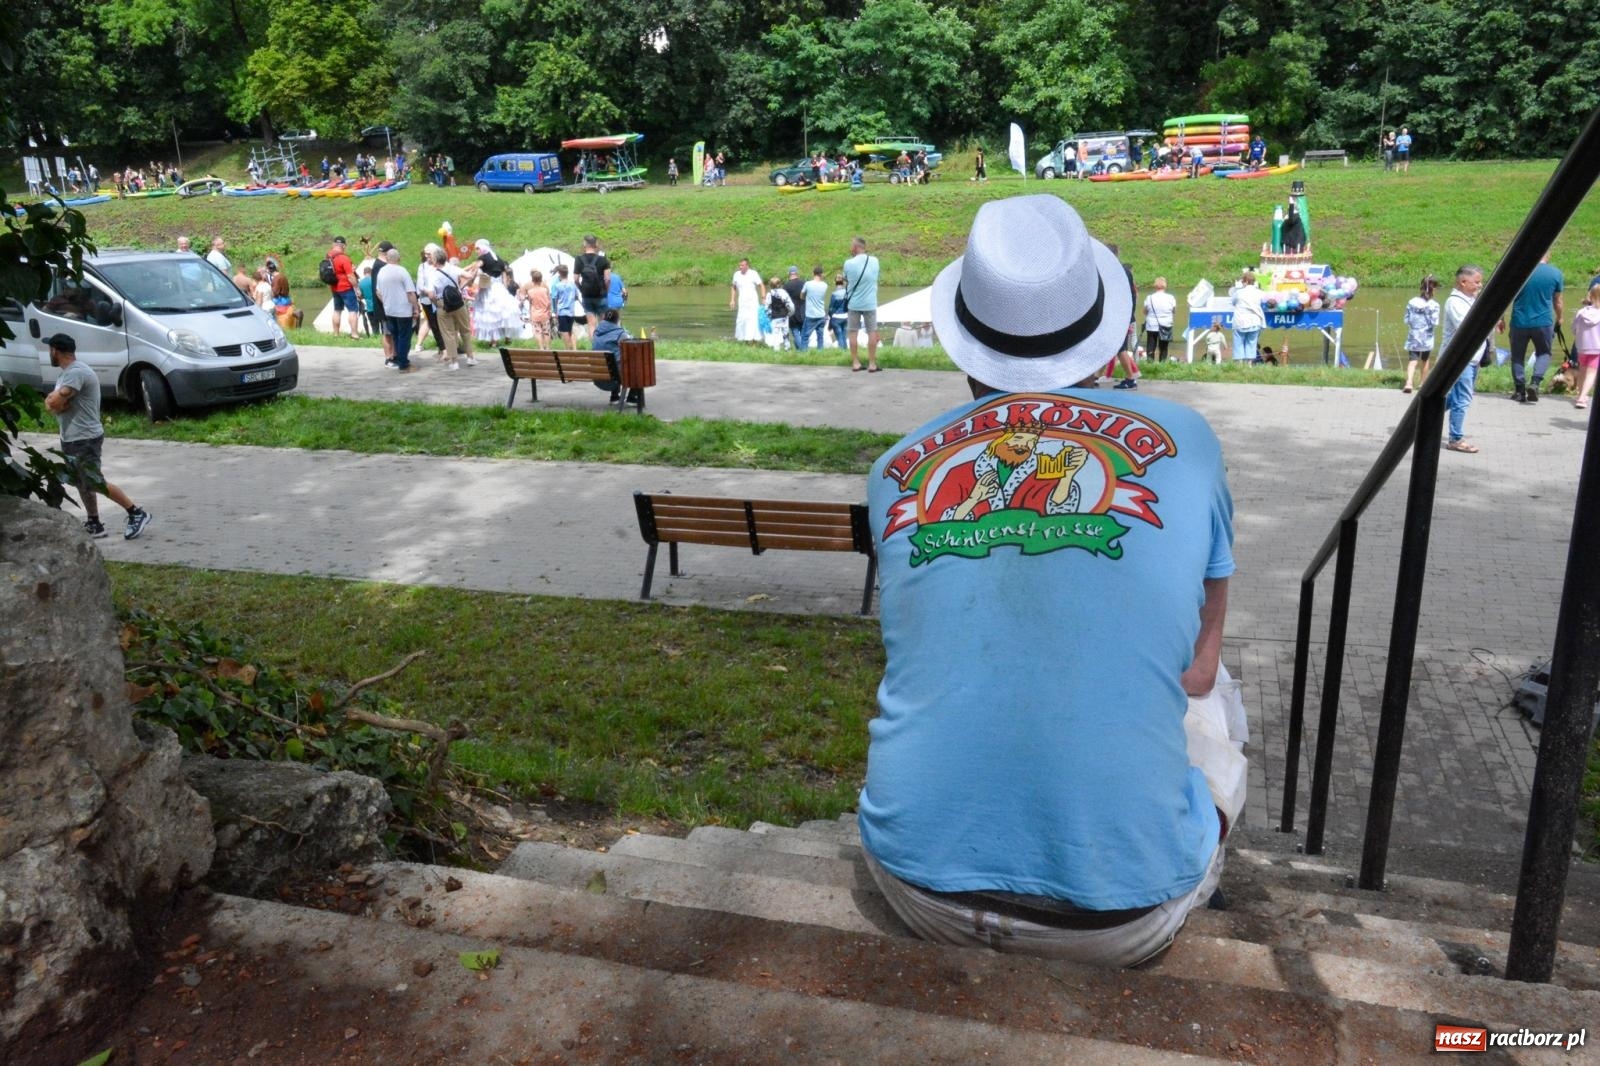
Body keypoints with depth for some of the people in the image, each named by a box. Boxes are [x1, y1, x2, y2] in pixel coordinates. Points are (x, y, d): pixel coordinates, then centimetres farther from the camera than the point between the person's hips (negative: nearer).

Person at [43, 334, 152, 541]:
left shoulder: (77, 372, -20)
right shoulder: (65, 373, 14)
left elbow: (54, 402, -27)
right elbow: (51, 402, 10)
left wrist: (54, 398, -4)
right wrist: (55, 399, -12)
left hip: (85, 440, -10)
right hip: (70, 439, 10)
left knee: (95, 484, -7)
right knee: (83, 484, 14)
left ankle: (137, 513, -1)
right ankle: (94, 525, 22)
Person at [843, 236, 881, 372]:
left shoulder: (849, 263, -10)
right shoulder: (874, 261, -4)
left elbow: (846, 280, 4)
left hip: (853, 303, -1)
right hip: (870, 303, 1)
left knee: (854, 333, 8)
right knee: (872, 332, 6)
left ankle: (855, 363, 9)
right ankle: (872, 364, 5)